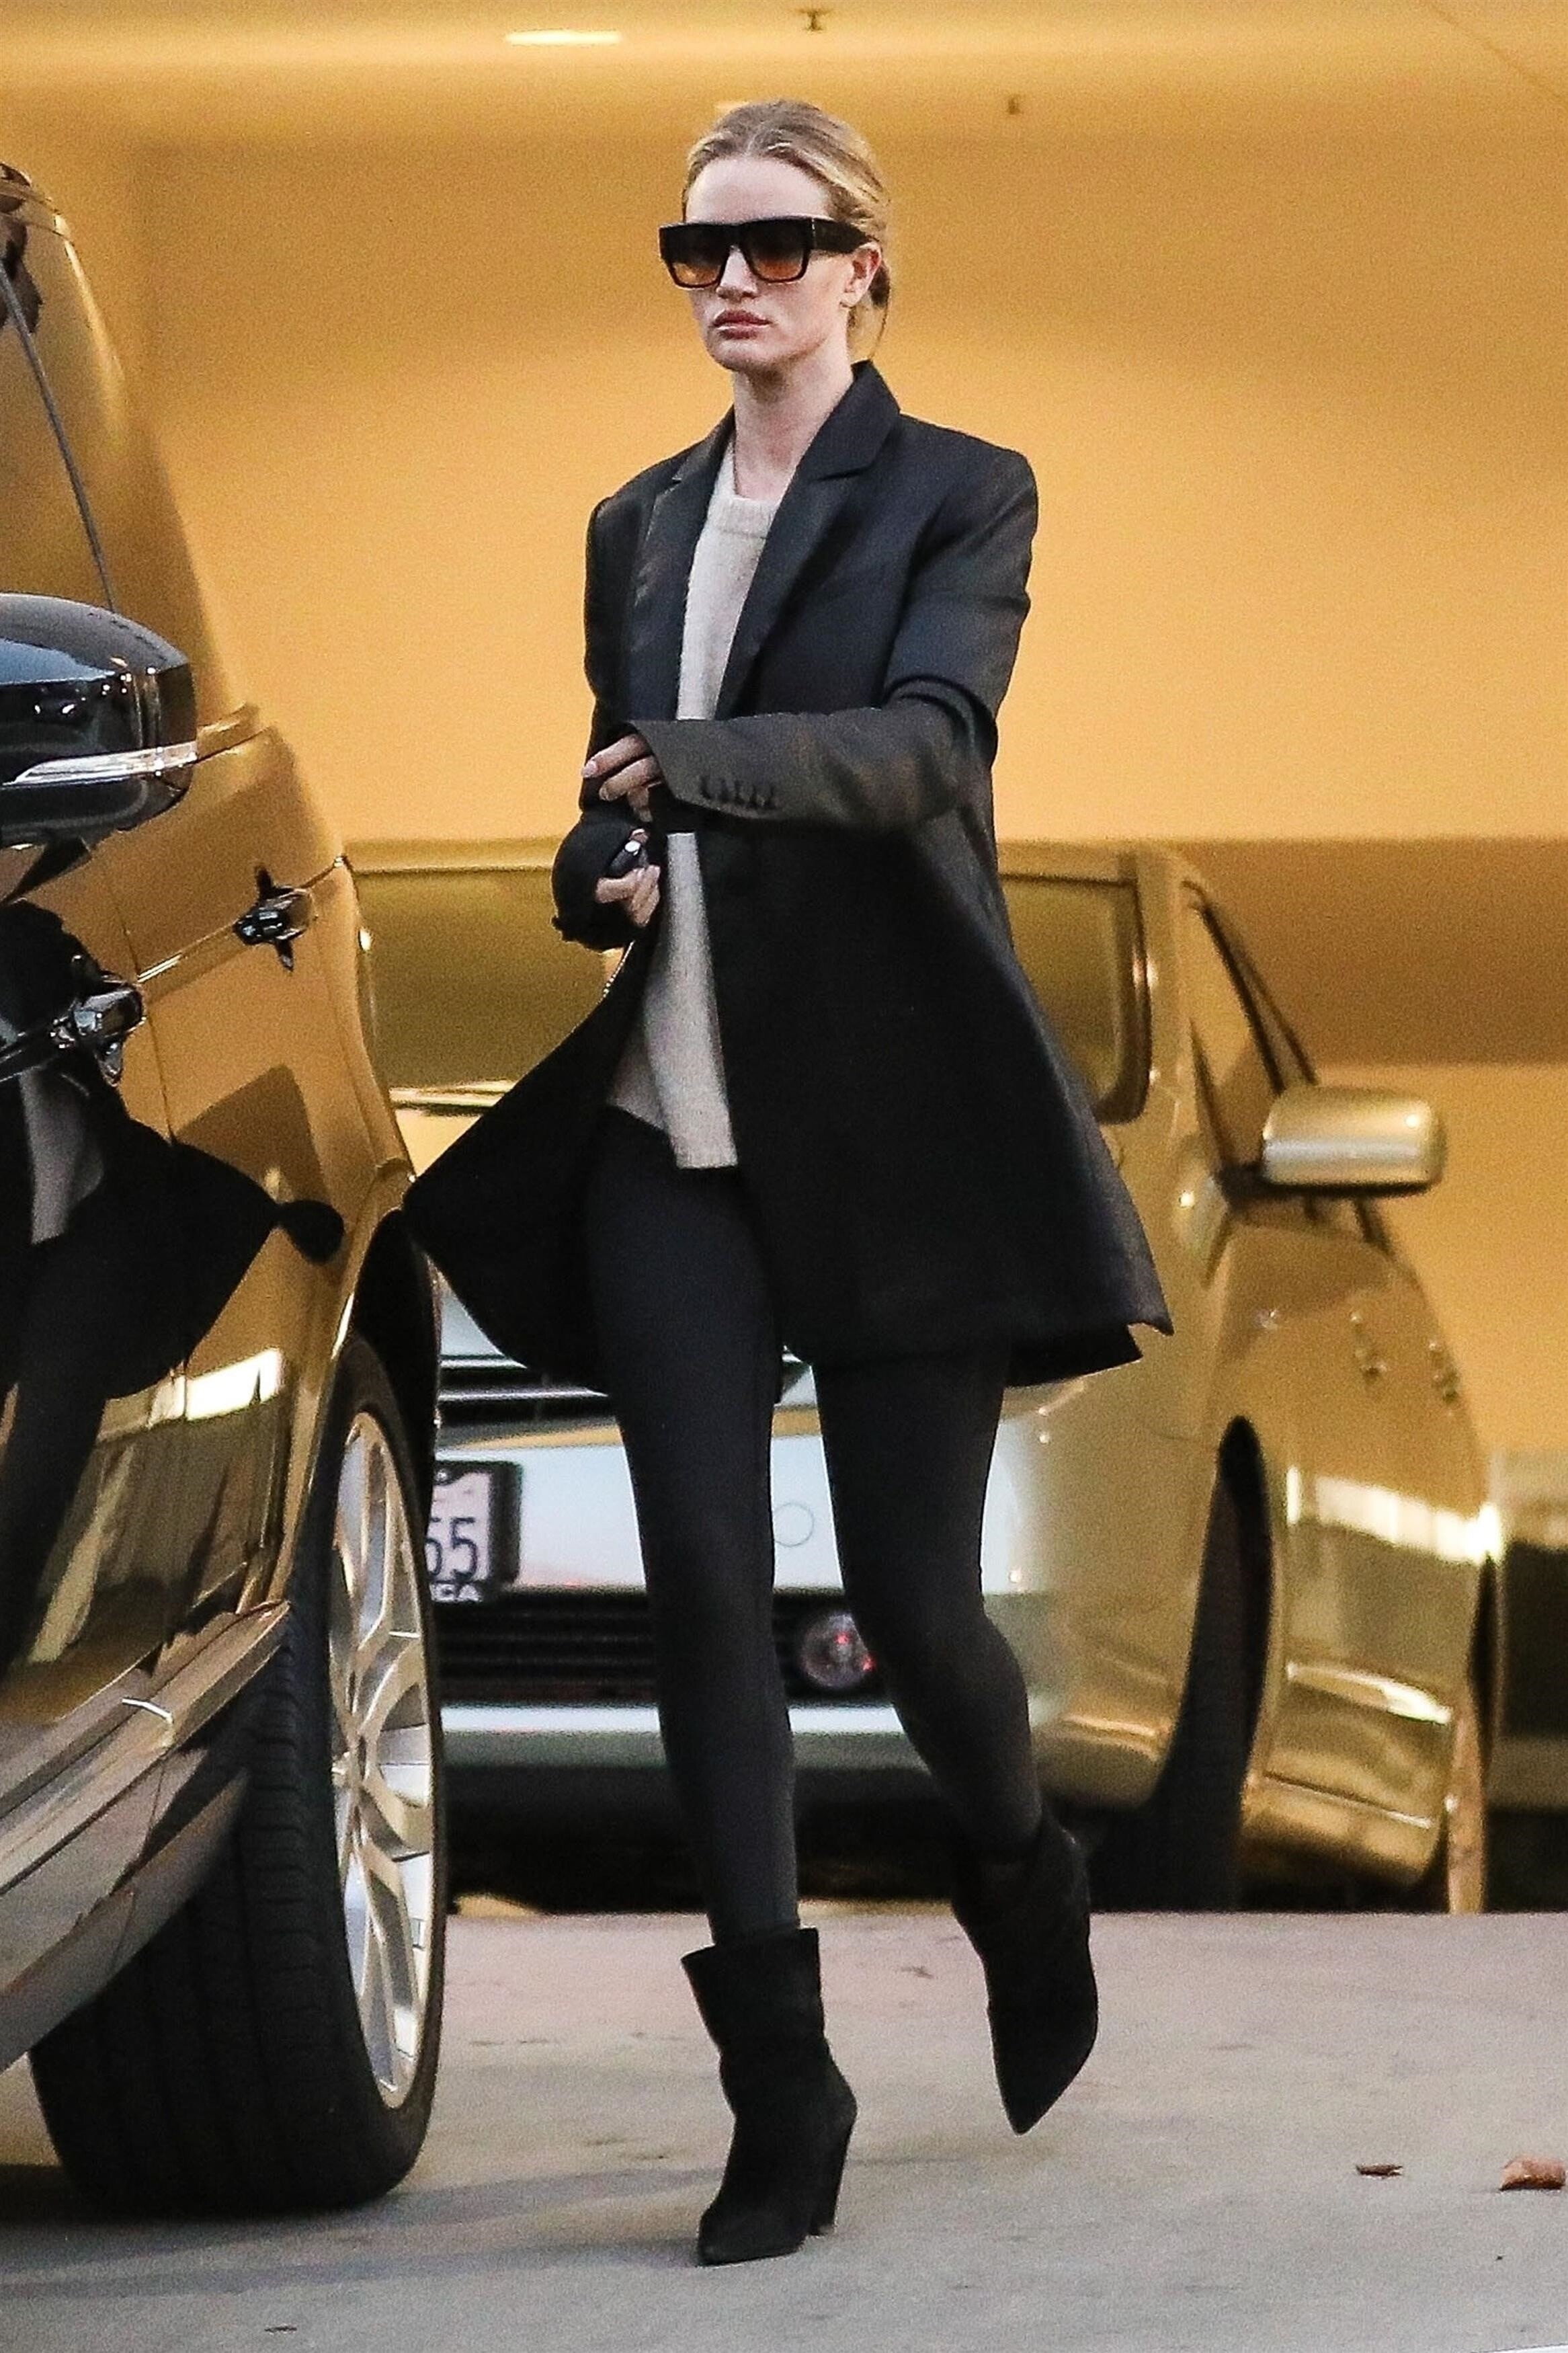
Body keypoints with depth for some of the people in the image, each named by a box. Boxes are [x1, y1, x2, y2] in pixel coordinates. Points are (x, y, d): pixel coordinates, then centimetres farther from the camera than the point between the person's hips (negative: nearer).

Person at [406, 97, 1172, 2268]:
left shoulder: (958, 500, 0)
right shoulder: (639, 527, 16)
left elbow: (922, 744, -18)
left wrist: (695, 768, -34)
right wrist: (603, 873, -1)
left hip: (896, 1126, -4)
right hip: (673, 1129, 4)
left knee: (911, 1595, -2)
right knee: (707, 1589, -5)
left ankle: (1023, 1887, 31)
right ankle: (779, 2080, -2)